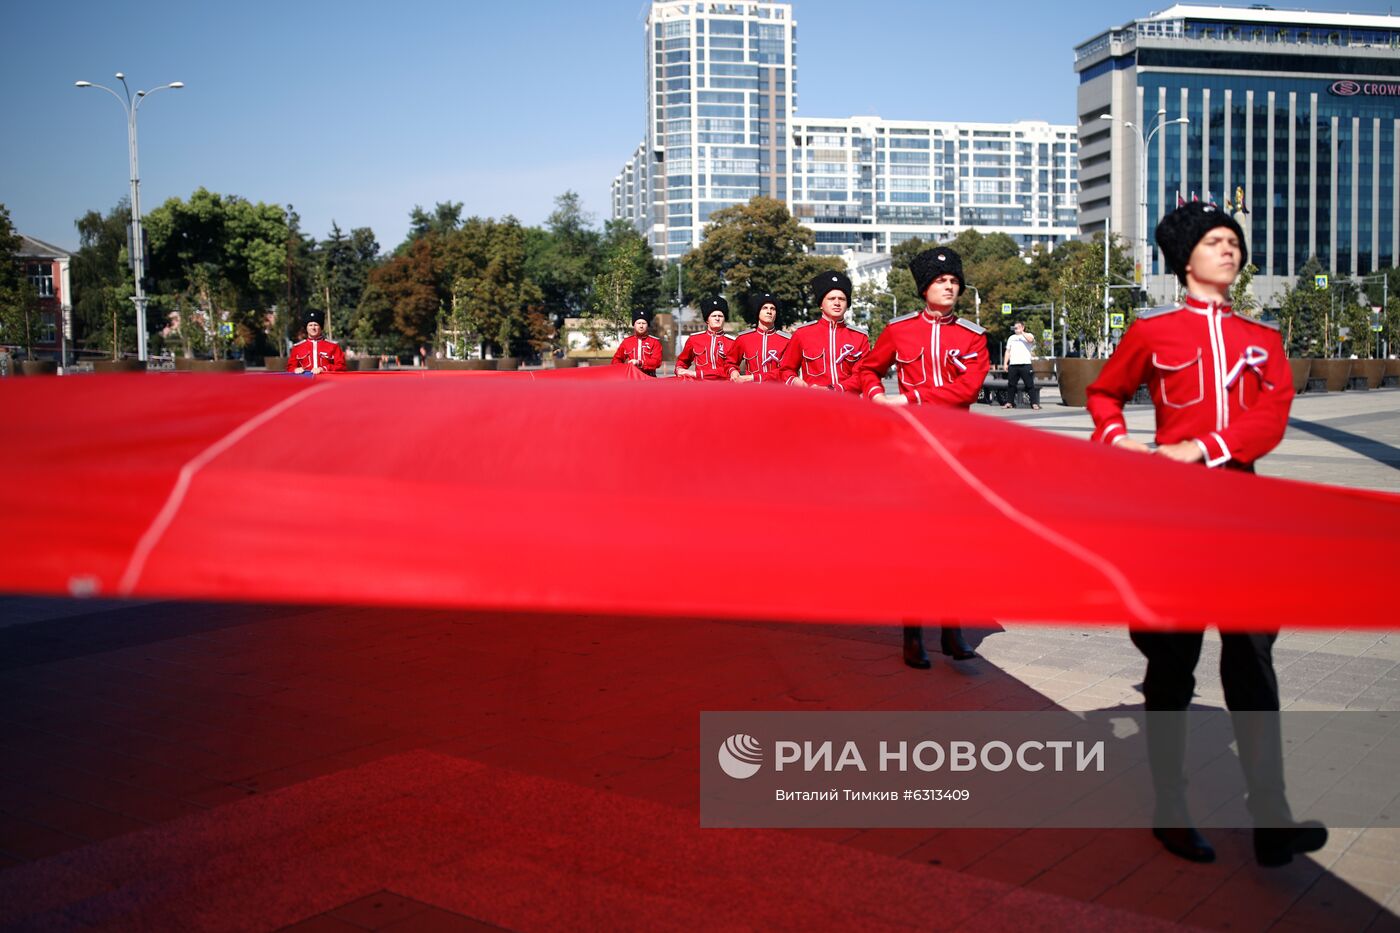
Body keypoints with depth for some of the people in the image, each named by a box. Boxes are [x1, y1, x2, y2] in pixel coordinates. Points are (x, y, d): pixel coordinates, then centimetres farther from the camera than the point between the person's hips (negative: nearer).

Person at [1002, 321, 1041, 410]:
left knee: (1030, 384, -6)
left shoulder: (1028, 335, 9)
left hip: (1025, 364, -4)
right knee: (1011, 384, 5)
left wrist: (1022, 332, -11)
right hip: (1013, 365, 4)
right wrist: (1005, 363, 9)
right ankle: (1009, 402, 12)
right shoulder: (1011, 338, 22)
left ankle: (1034, 403, -6)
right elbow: (1008, 351, 19)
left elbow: (1030, 340, -17)